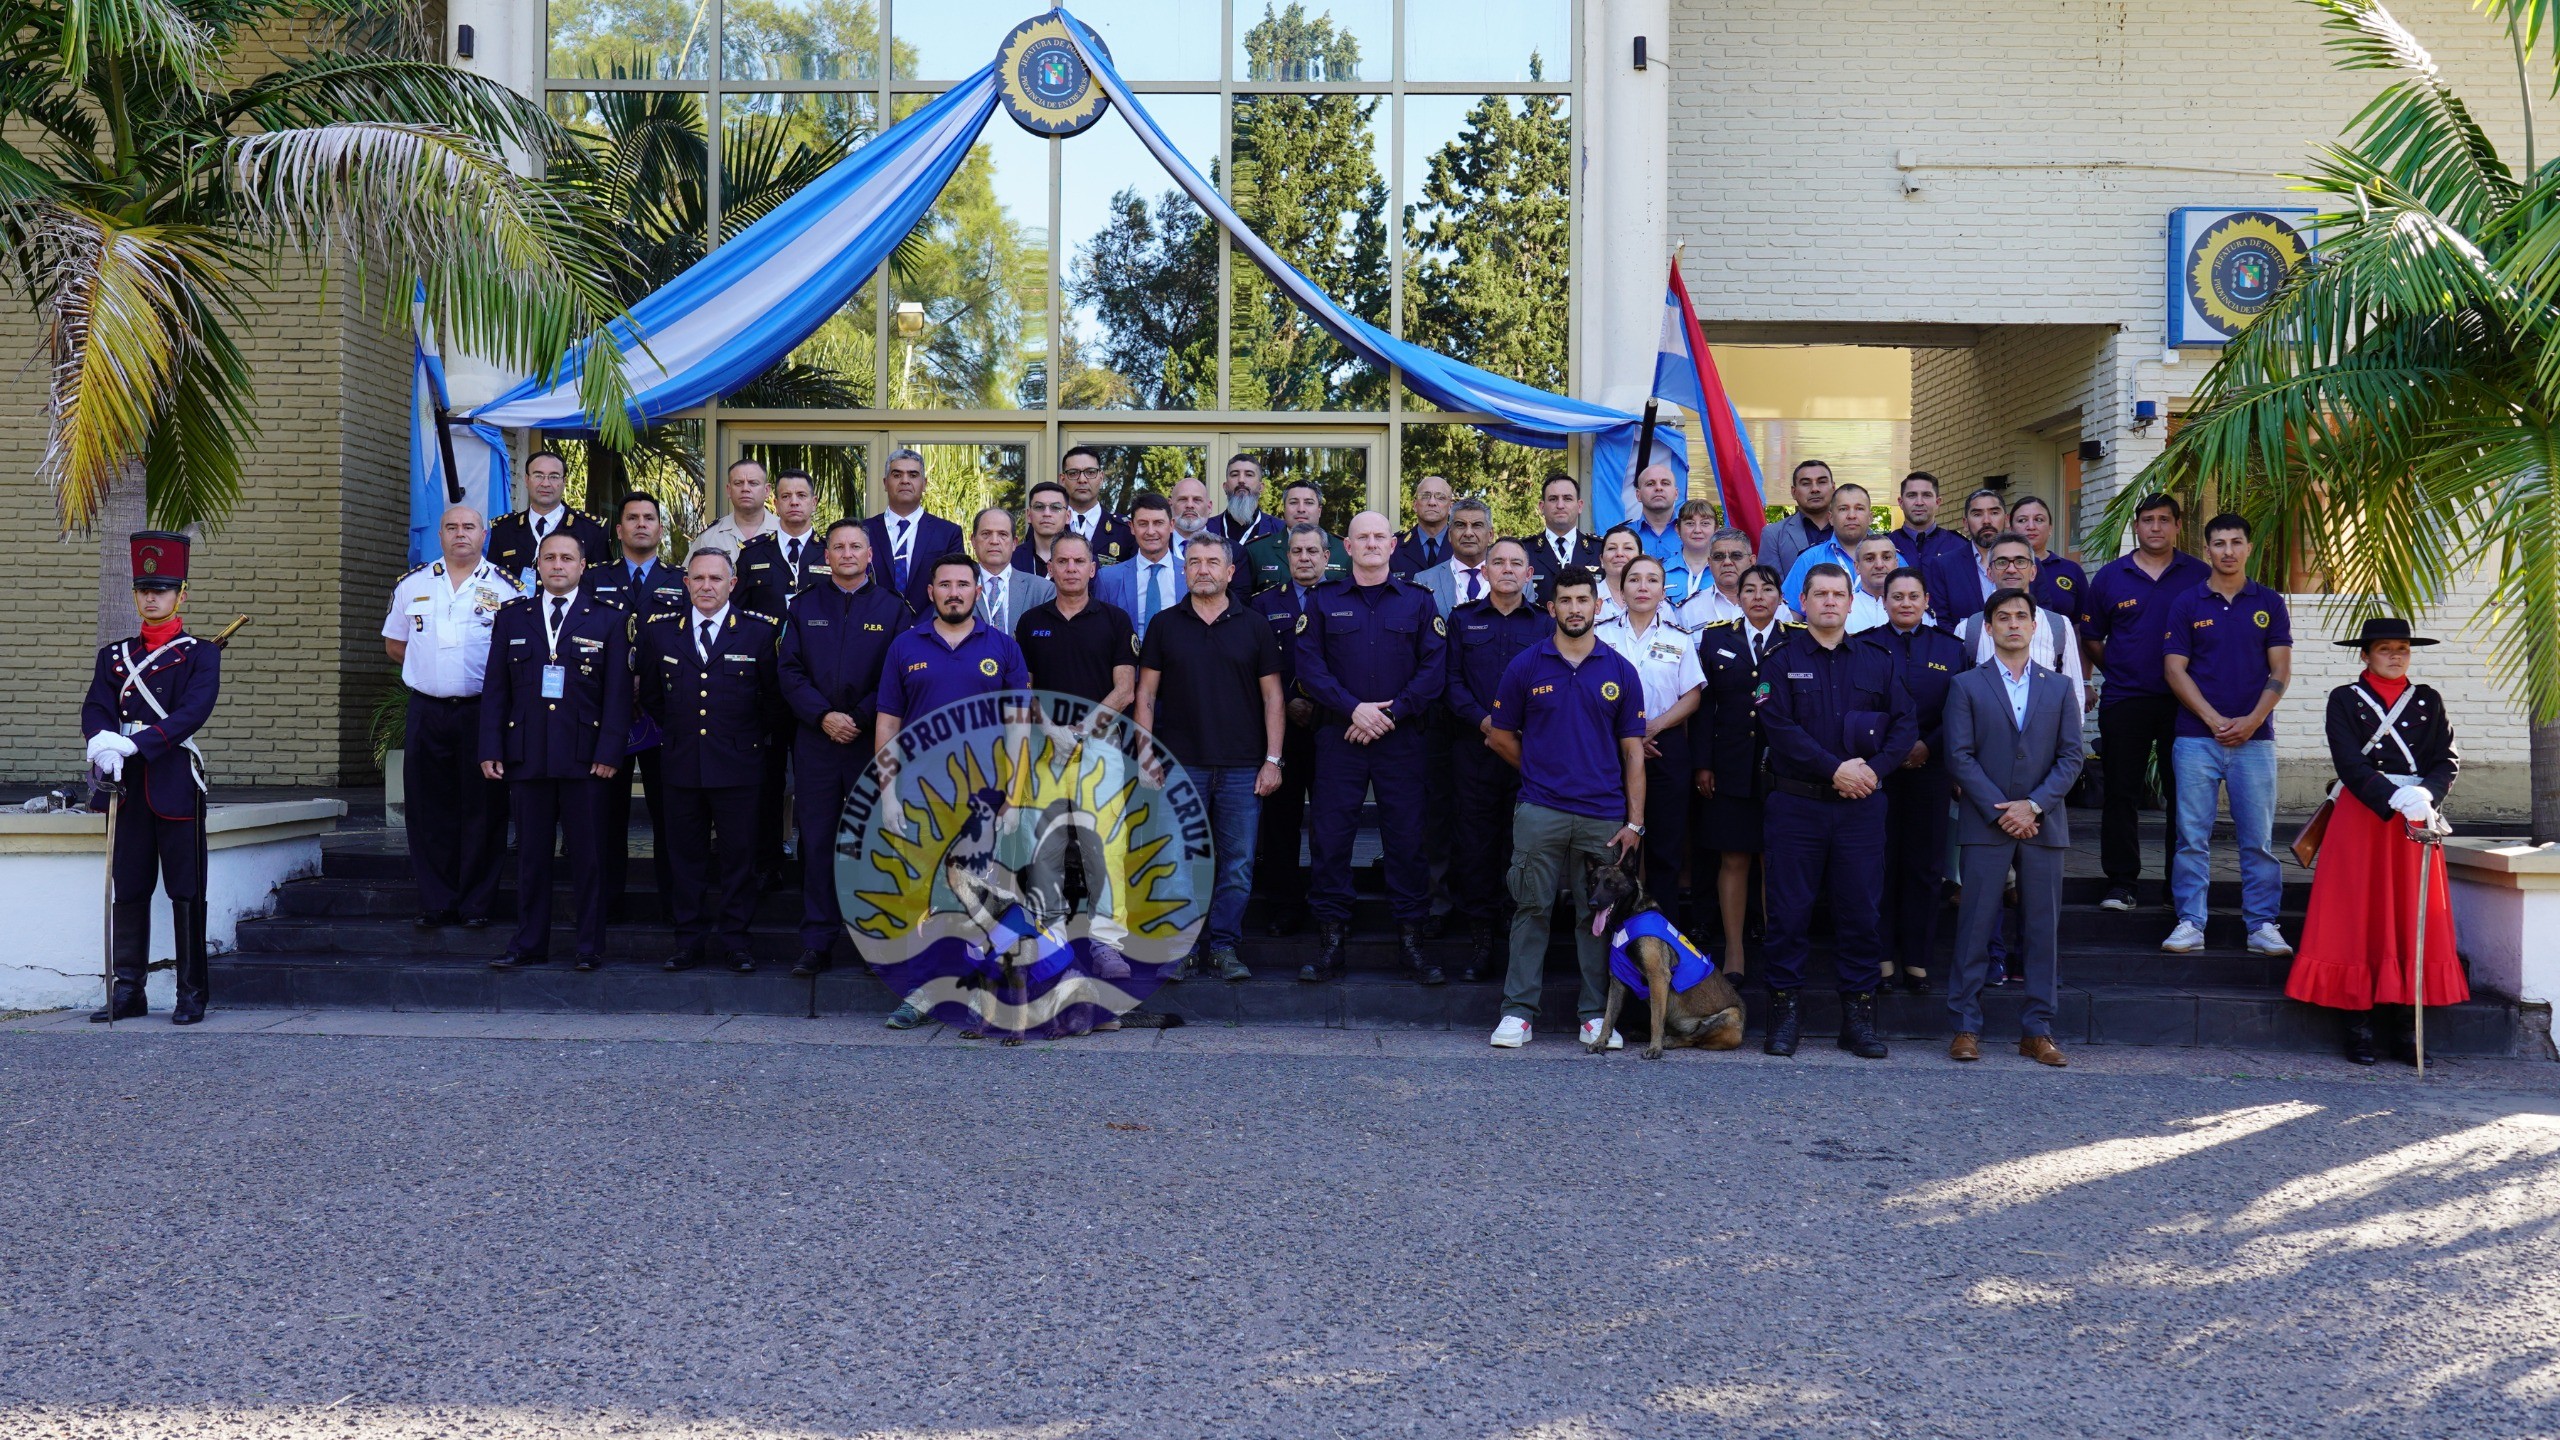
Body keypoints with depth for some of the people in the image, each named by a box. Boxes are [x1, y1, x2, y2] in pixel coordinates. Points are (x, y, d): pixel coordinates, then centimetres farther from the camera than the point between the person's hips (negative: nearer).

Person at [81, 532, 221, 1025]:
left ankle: (192, 993, 6)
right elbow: (95, 707, 1)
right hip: (128, 785, 4)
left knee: (186, 892, 0)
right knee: (127, 890, 7)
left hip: (177, 783, -4)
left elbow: (193, 712, -14)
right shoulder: (114, 655, 14)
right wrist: (102, 741, -22)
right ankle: (127, 991, 14)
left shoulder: (200, 655, 1)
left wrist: (135, 742, -26)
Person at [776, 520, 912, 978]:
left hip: (873, 740, -1)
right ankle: (817, 943, 9)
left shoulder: (893, 609, 5)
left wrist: (860, 719, -11)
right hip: (815, 743, 2)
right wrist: (823, 716, -10)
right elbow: (789, 670, 4)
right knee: (817, 843, 3)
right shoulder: (804, 606, 10)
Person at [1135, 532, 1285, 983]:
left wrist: (1273, 759, -1)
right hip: (1180, 765, 0)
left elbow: (1272, 696, 7)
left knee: (1238, 862, 2)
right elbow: (1146, 695, 7)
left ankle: (1223, 946, 12)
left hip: (1242, 768, 1)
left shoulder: (1253, 626, 7)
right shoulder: (1165, 625, 7)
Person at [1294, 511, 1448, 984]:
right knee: (1330, 837, 0)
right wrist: (1353, 708, -12)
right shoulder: (1323, 600, 8)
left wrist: (1391, 713, -10)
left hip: (1401, 739, 0)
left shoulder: (1418, 601, 8)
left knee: (1407, 837, 1)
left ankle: (1410, 937, 9)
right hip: (1338, 737, 0)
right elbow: (1309, 666, -1)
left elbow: (1434, 667, 0)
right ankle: (1333, 939, 8)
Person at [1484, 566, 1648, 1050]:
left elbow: (1632, 751, 6)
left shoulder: (1620, 671, 6)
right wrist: (1541, 770, 8)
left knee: (1597, 916, 6)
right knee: (1532, 910, 0)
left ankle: (1595, 1013, 14)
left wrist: (1635, 822, 0)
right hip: (1540, 811, -1)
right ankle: (1518, 1010, 6)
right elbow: (1500, 736, 10)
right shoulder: (1526, 665, 3)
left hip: (1604, 815, 1)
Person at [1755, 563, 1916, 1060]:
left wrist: (1874, 769, -10)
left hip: (1861, 805, 2)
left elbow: (1905, 722, 7)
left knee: (1859, 909, 4)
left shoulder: (1878, 660, 12)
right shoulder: (1781, 660, 4)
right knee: (1789, 908, 0)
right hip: (1797, 803, -2)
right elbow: (1778, 726, -8)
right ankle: (1784, 1009, 10)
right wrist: (1834, 768, -15)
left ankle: (1859, 1014, 12)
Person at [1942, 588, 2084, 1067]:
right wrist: (1998, 811, -10)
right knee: (1975, 925, -3)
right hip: (1985, 825, -2)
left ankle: (2037, 1030, 8)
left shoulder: (2059, 689, 13)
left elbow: (2070, 757, 6)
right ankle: (1966, 1026, 2)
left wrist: (2034, 805, -8)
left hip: (2043, 825, 2)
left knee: (2043, 928, 3)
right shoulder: (1966, 686, 6)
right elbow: (1960, 757, -2)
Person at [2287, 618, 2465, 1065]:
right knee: (2357, 922, -3)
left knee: (2413, 921, 3)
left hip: (2416, 820, 3)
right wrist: (2393, 797, -25)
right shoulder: (2344, 700, 2)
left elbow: (2448, 760, 1)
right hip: (2360, 819, -3)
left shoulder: (2429, 701, 12)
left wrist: (2425, 794, -19)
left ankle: (2404, 1029, 9)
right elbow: (2350, 763, -10)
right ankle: (2358, 1029, 2)